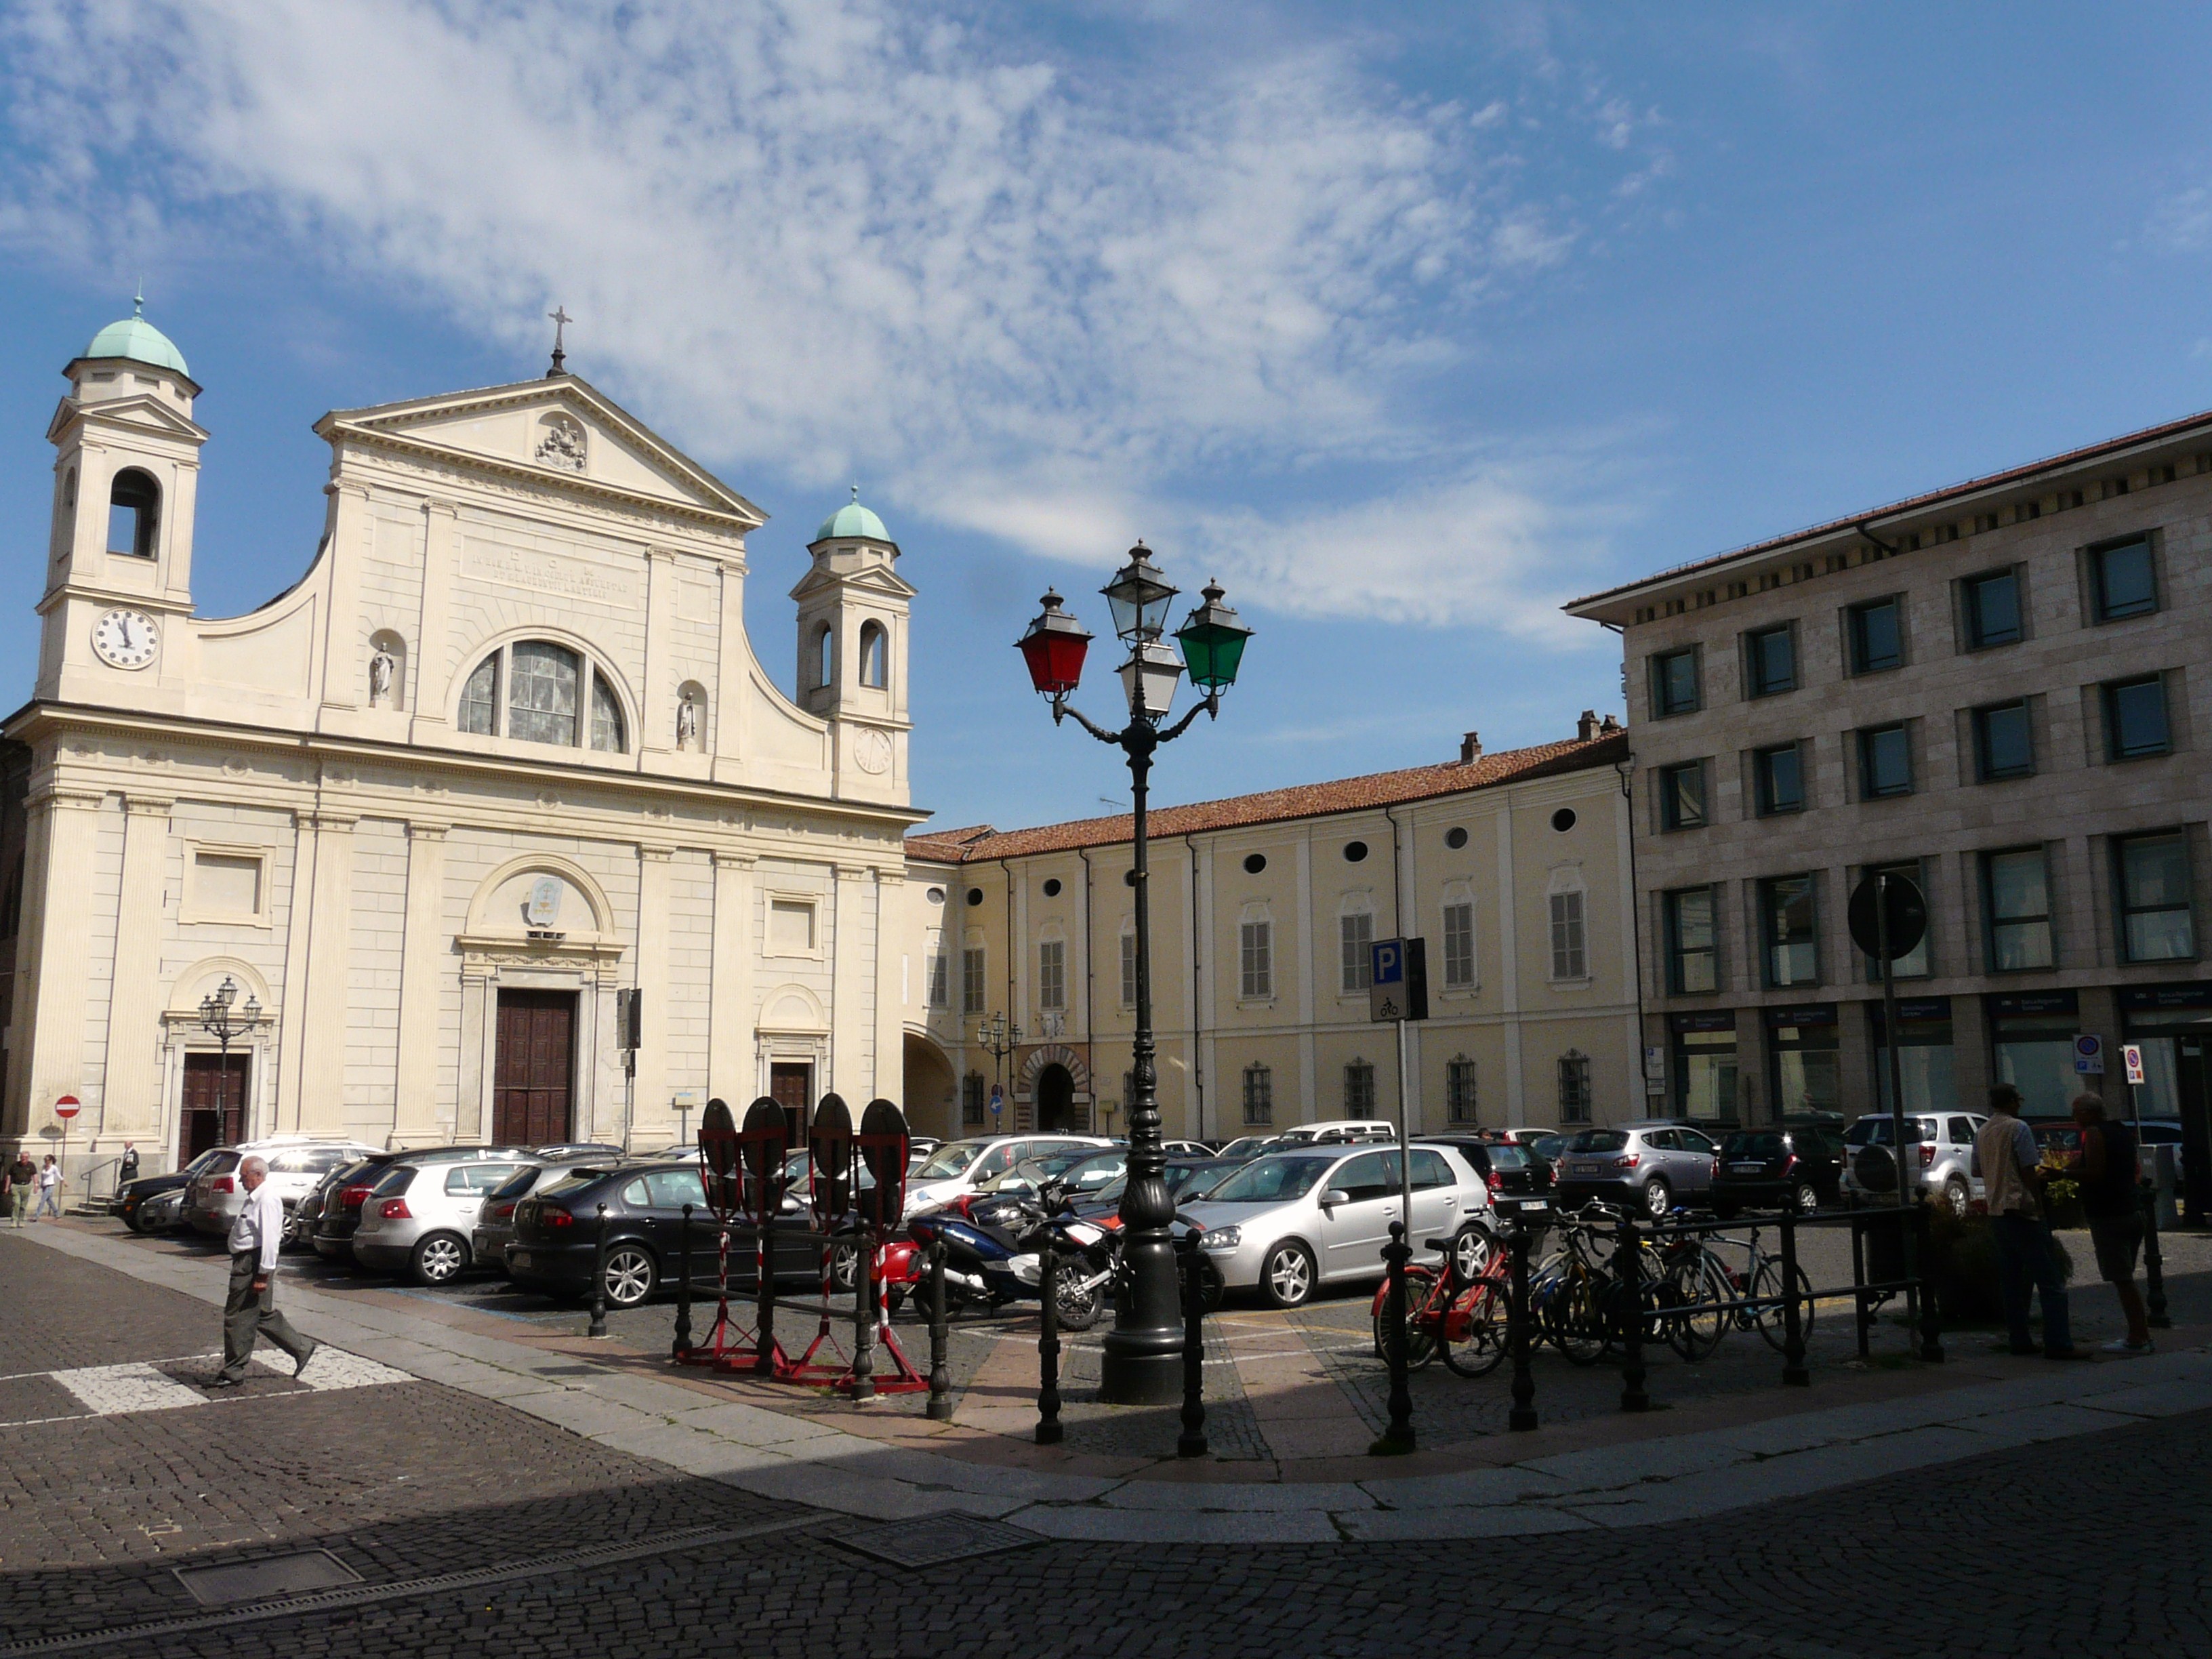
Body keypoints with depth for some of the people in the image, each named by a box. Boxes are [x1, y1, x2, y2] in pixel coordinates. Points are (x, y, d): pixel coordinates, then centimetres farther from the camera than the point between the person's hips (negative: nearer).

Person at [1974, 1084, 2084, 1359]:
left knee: (2011, 1282, 11)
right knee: (2050, 1282, -6)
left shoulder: (1981, 1133, 13)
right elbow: (2029, 1174, -13)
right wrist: (2040, 1207, -8)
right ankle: (2057, 1344, -11)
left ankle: (2020, 1341, 12)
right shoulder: (2018, 1129, -9)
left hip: (1996, 1212, 8)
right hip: (2022, 1211, -8)